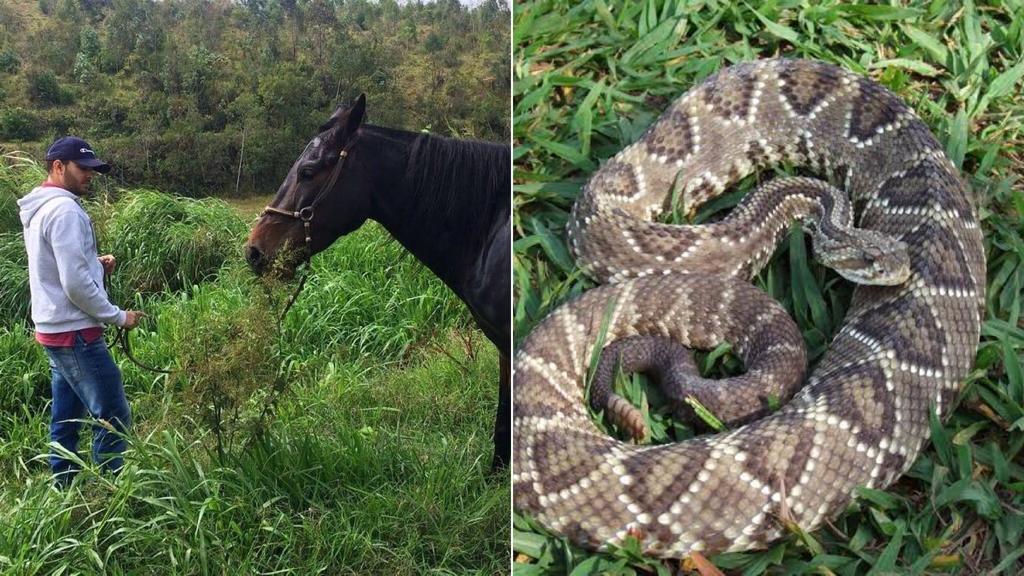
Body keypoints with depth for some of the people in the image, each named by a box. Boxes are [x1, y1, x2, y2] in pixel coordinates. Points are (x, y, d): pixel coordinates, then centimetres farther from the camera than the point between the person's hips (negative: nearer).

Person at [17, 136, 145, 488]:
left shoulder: (39, 209, 14)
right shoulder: (65, 210, -18)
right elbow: (75, 284, -23)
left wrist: (94, 264, 7)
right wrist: (117, 316, -12)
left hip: (54, 330, 10)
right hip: (75, 334, -10)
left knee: (66, 418, 16)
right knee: (113, 418, -6)